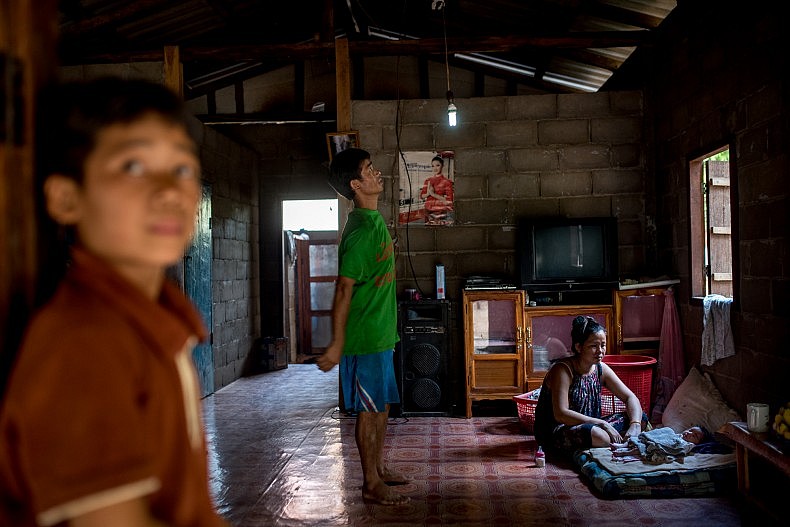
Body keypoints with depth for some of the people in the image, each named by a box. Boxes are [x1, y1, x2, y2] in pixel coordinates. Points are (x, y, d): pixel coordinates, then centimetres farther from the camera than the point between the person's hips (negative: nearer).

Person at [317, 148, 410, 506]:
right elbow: (343, 289, -21)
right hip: (365, 337, -9)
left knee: (381, 405, 17)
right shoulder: (361, 231, -20)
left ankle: (379, 469, 31)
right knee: (369, 409, 1)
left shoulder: (374, 221, 10)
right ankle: (371, 485, 12)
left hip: (379, 334, 9)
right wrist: (336, 345, -21)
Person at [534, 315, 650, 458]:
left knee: (641, 418, -3)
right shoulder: (562, 370, -19)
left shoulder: (601, 369, 2)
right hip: (553, 433, -8)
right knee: (596, 435, -38)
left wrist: (635, 426, -18)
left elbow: (630, 397, 2)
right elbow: (560, 414, -27)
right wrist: (602, 423, -30)